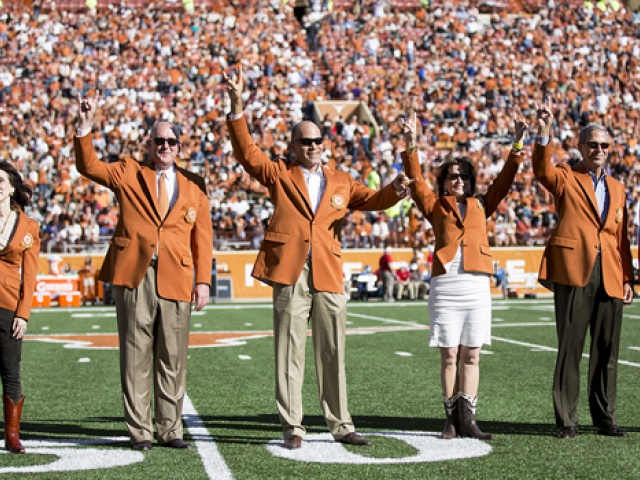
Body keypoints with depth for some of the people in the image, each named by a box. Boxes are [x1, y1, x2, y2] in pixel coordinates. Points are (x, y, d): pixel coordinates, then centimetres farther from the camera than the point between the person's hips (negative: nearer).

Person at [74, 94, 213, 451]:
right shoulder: (128, 173, 12)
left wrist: (204, 281, 1)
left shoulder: (194, 185, 13)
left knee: (173, 358, 4)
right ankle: (140, 431, 6)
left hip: (175, 280, 1)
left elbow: (202, 237, 9)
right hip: (133, 276, -1)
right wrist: (85, 128, -10)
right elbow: (89, 166, 3)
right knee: (136, 356, 1)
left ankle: (171, 429, 12)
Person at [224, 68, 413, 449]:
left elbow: (373, 199, 7)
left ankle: (341, 425, 13)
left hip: (329, 277, 2)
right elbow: (247, 151, 1)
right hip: (290, 274, -2)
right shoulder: (280, 175, 11)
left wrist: (394, 191, -17)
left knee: (333, 355, 6)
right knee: (290, 354, -1)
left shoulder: (342, 182, 18)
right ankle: (293, 428, 4)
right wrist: (237, 104, -10)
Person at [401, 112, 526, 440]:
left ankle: (467, 420, 6)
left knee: (471, 356, 3)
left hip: (477, 287, 2)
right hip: (445, 287, -2)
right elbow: (416, 180, -1)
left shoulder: (481, 205, 16)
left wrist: (517, 146, 2)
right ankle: (451, 420, 8)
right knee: (449, 356, 1)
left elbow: (505, 180, 11)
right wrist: (410, 146, -13)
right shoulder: (435, 205, 10)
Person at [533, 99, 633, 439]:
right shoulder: (565, 178, 6)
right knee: (570, 350, -2)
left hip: (609, 278, 5)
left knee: (607, 351, 7)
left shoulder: (616, 188, 20)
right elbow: (542, 170, -17)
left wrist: (628, 278, 12)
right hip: (574, 272, -4)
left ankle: (605, 418, 16)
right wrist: (544, 133, -32)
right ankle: (566, 421, 4)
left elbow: (621, 238, 19)